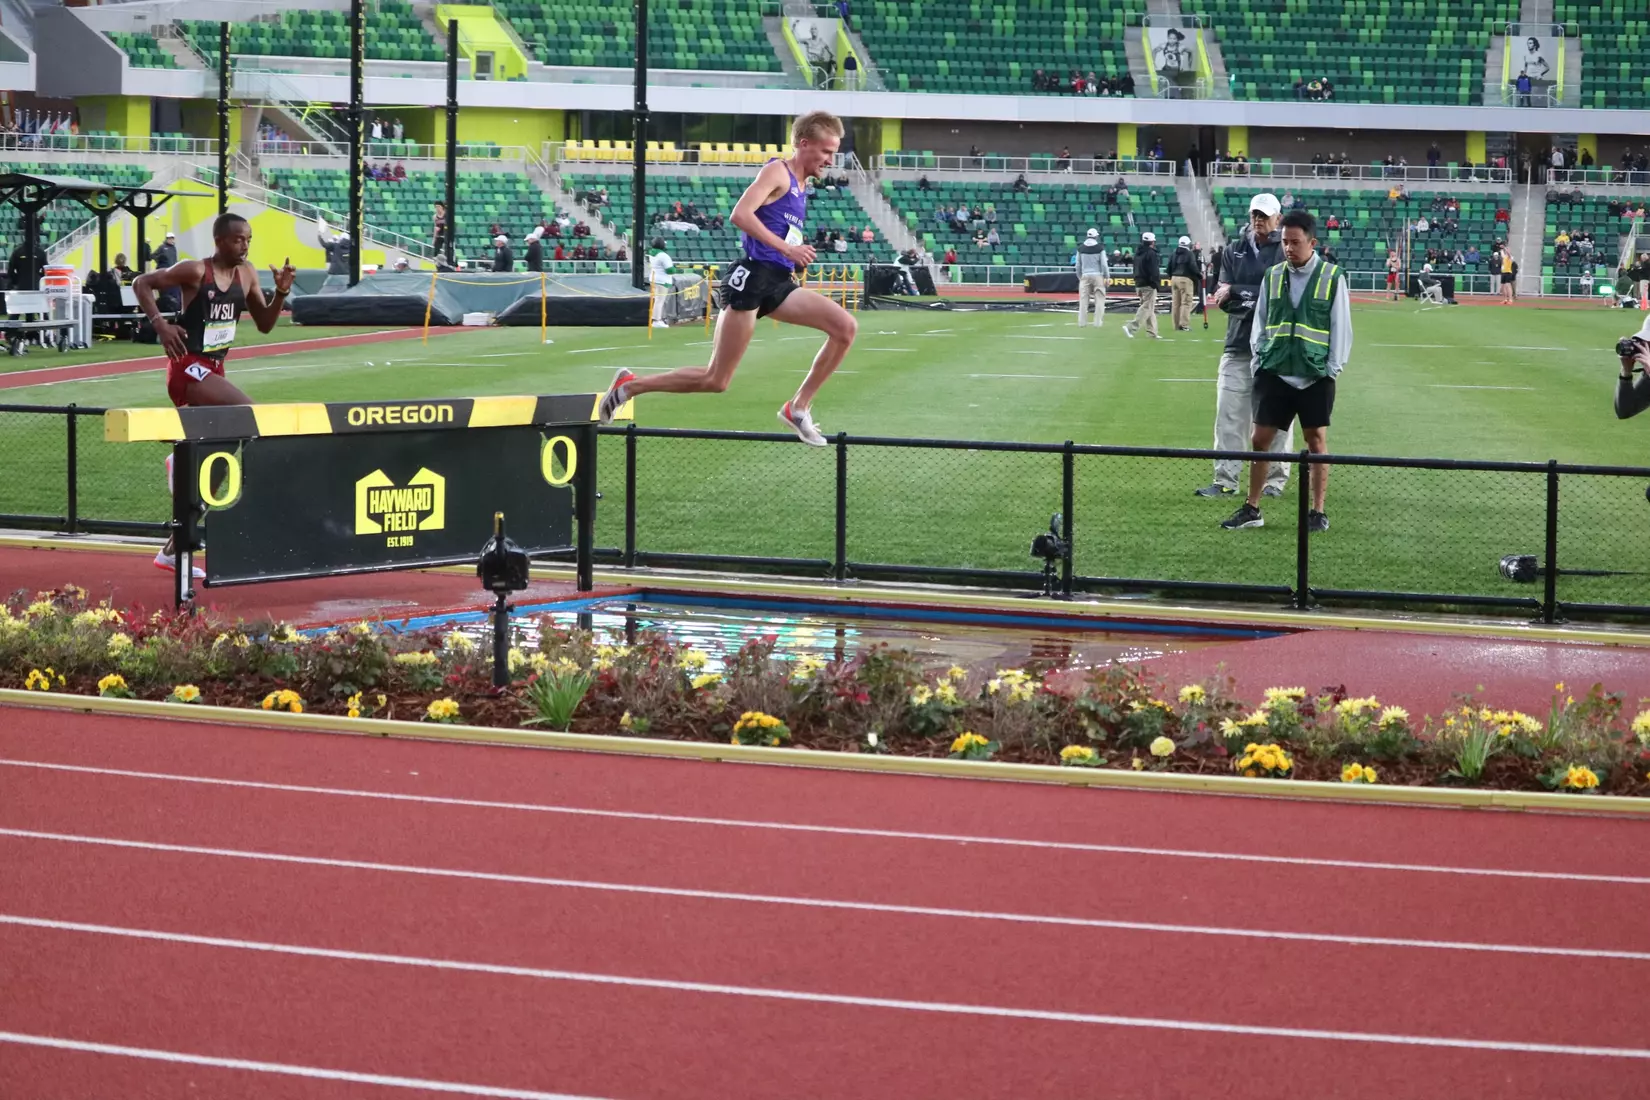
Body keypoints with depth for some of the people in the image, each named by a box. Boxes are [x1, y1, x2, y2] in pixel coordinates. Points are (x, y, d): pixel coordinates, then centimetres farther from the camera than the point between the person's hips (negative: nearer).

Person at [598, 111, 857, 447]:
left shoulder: (798, 184, 20)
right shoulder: (776, 171, -7)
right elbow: (740, 214, -21)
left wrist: (796, 255, 15)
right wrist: (787, 248, -22)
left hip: (778, 283, 8)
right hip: (751, 277, -8)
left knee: (846, 327, -7)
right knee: (716, 380, -6)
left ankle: (798, 408, 0)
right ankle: (629, 386, 10)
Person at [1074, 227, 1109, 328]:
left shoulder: (1081, 248, 4)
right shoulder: (1100, 248, -5)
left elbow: (1078, 265, 8)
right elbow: (1104, 264, -7)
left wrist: (1080, 277, 18)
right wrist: (1107, 277, 0)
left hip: (1085, 276, 3)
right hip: (1097, 275, -3)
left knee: (1083, 300, 5)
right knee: (1099, 299, 3)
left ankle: (1081, 322, 2)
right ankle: (1098, 322, -1)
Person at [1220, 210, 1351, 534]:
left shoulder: (1332, 277, -3)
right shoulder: (1273, 276, 7)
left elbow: (1341, 328, -2)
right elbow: (1260, 322, 12)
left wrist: (1332, 368, -7)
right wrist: (1259, 360, 3)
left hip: (1316, 377, -3)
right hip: (1274, 374, 3)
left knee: (1317, 440, 4)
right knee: (1260, 438, 2)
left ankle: (1317, 511, 11)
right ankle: (1251, 509, 11)